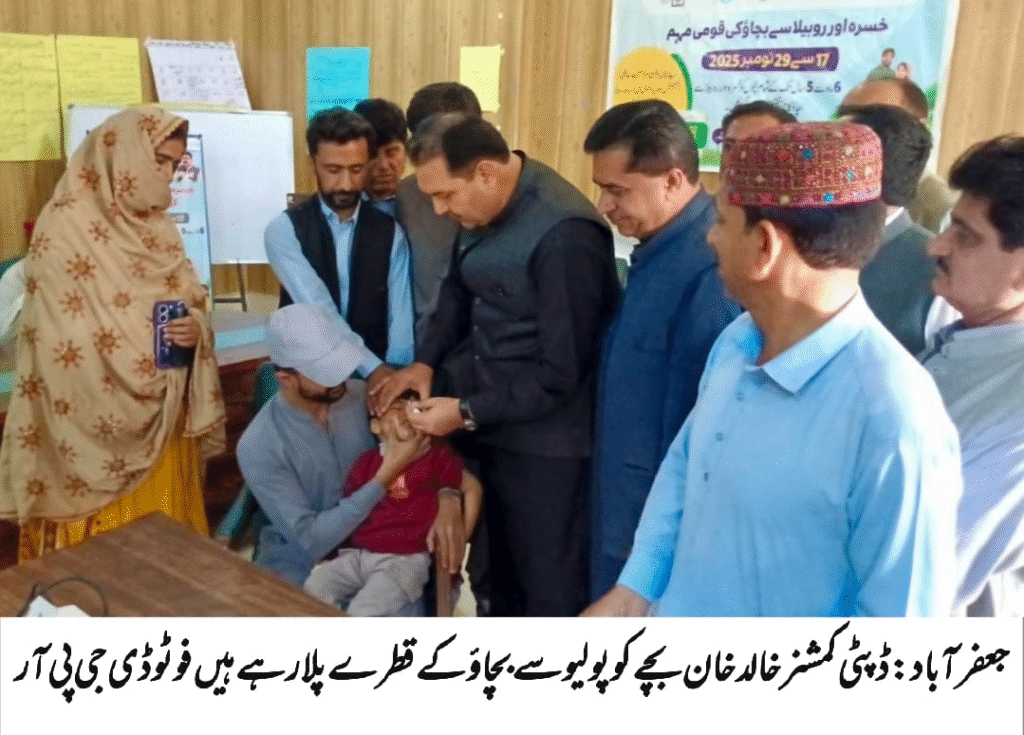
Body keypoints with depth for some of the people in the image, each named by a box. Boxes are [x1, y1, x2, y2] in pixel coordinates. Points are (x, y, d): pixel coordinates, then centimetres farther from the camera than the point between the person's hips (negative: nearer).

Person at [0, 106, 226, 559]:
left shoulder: (158, 225, 9)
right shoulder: (65, 226, -12)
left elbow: (192, 301, 12)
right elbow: (60, 344, -15)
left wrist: (196, 327, -11)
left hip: (164, 418, 6)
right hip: (95, 428, -6)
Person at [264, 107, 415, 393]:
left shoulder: (391, 233, 4)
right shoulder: (284, 230, -4)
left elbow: (400, 320, -3)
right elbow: (318, 311, -16)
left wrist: (396, 381, -17)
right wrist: (374, 369, -25)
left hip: (376, 379, 2)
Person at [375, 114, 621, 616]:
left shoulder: (563, 233, -25)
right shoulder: (481, 209, 1)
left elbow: (560, 374, -23)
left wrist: (467, 413, -16)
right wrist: (426, 361, 1)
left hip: (546, 442, -8)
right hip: (496, 425, 8)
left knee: (550, 584, 9)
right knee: (501, 567, 24)